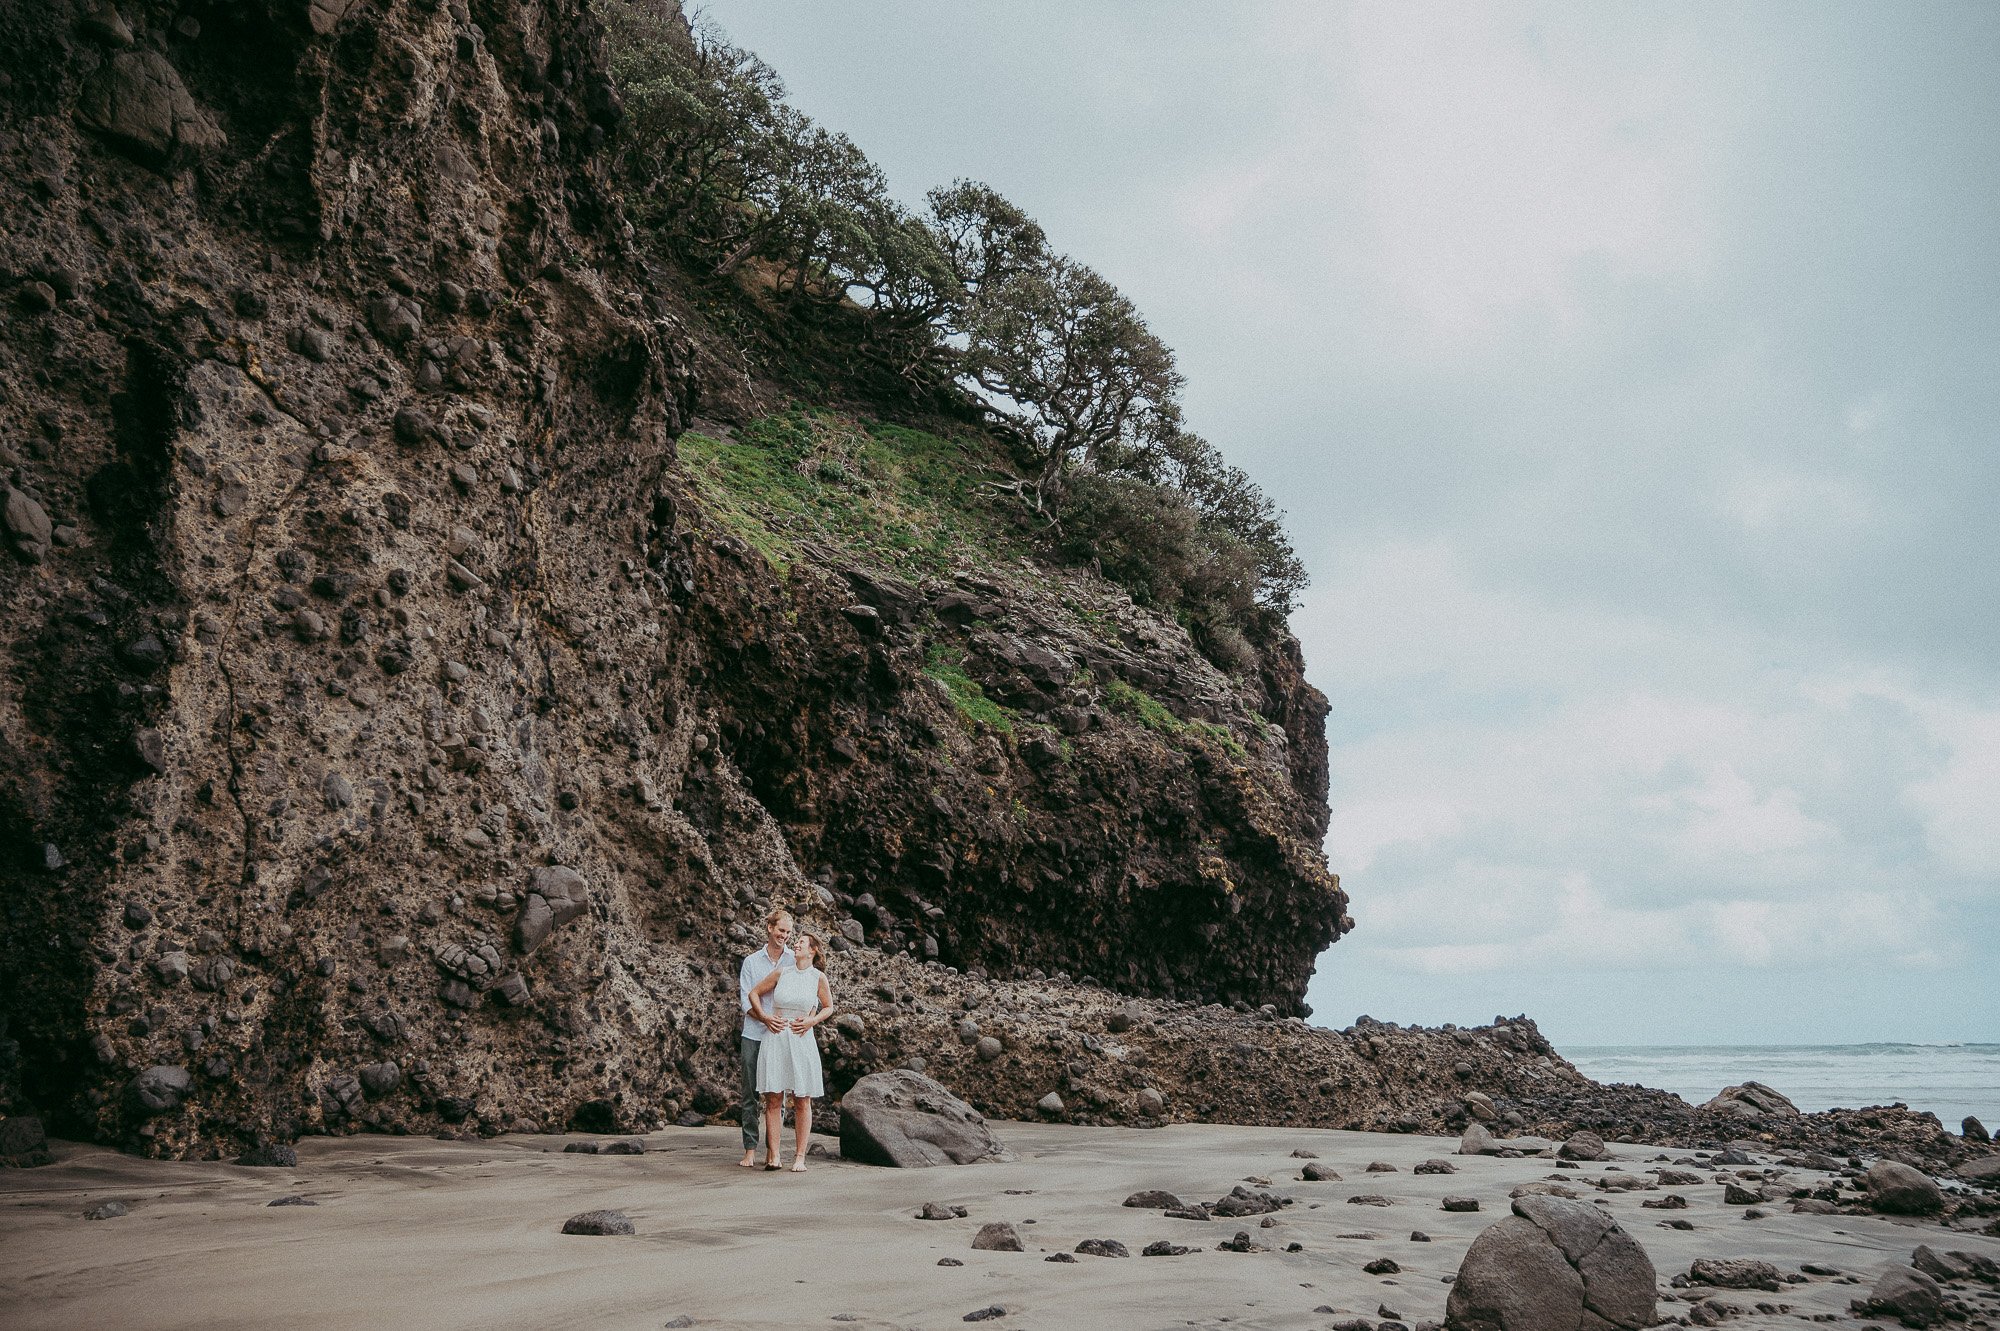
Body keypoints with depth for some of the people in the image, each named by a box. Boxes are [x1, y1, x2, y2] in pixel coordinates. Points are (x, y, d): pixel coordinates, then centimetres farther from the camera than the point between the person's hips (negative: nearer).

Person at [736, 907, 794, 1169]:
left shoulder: (795, 961, 5)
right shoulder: (751, 961, 7)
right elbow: (746, 1000, 3)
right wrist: (766, 1018, -16)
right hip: (754, 1035, 1)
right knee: (751, 1094, 2)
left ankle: (774, 1149, 9)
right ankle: (750, 1150, 7)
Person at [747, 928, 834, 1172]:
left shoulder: (818, 977, 2)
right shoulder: (781, 973, 5)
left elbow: (828, 1007, 14)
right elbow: (754, 993, 16)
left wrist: (812, 1020, -2)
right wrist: (765, 1018, 4)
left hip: (802, 1041, -1)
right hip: (775, 1040, 1)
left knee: (802, 1101, 1)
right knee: (773, 1099, -2)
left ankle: (800, 1157, 4)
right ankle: (773, 1156, 0)